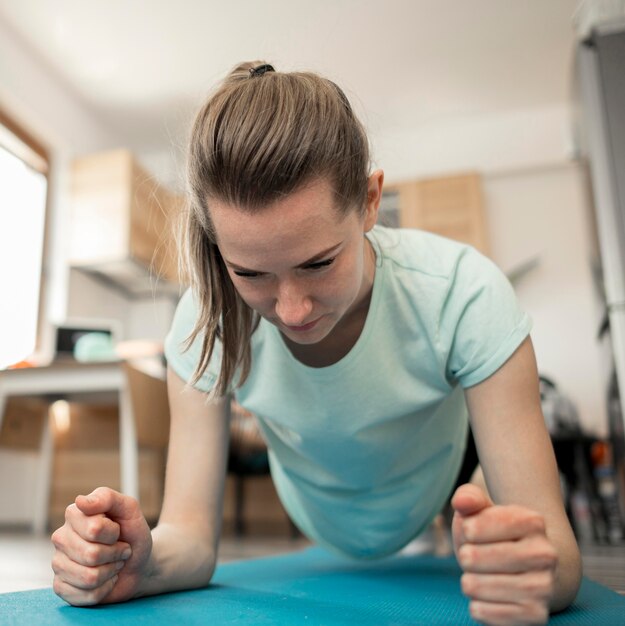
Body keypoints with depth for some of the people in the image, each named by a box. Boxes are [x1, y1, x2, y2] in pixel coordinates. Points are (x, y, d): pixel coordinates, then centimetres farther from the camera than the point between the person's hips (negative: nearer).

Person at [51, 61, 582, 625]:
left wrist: (533, 568, -60)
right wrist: (140, 563, -52)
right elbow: (191, 534, -29)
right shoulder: (206, 322, -32)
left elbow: (554, 546, -36)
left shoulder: (463, 295, -40)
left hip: (439, 516, 0)